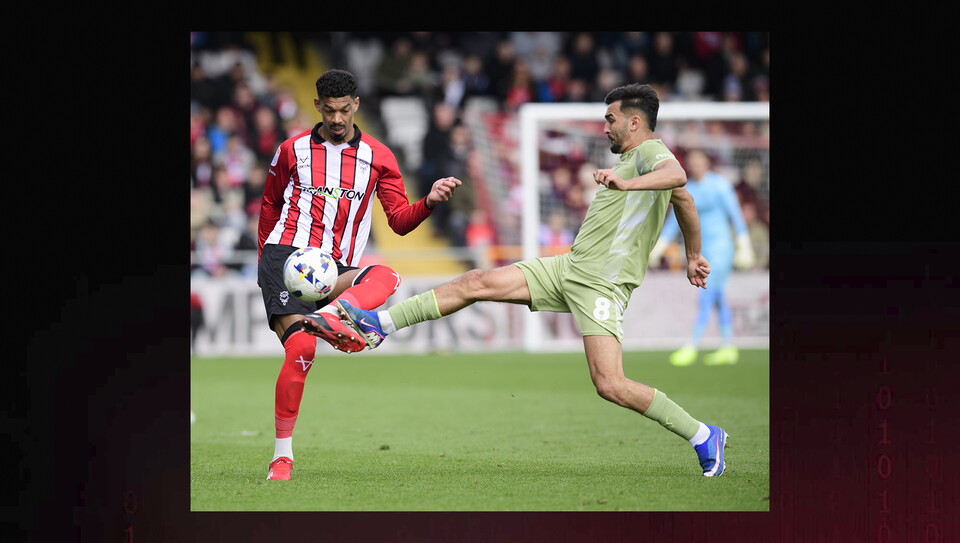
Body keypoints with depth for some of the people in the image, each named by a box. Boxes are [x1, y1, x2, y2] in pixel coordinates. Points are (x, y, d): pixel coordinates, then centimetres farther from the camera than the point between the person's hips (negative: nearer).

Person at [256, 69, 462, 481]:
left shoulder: (378, 157, 11)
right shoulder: (292, 150, 11)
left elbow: (400, 221, 6)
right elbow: (270, 205, 25)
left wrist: (429, 202, -13)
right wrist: (265, 258, 23)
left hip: (334, 269, 2)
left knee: (385, 278, -33)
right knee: (300, 348, -23)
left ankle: (325, 316, -57)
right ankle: (282, 454, -16)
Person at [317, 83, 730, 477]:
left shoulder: (650, 153, -11)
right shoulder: (631, 159, 18)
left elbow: (677, 176, -36)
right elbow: (683, 201, 31)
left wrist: (626, 183, -50)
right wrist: (693, 256, 39)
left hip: (601, 285, -10)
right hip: (569, 267, 10)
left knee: (610, 386, -17)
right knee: (477, 283, 2)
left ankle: (703, 437, -2)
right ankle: (378, 324, 8)